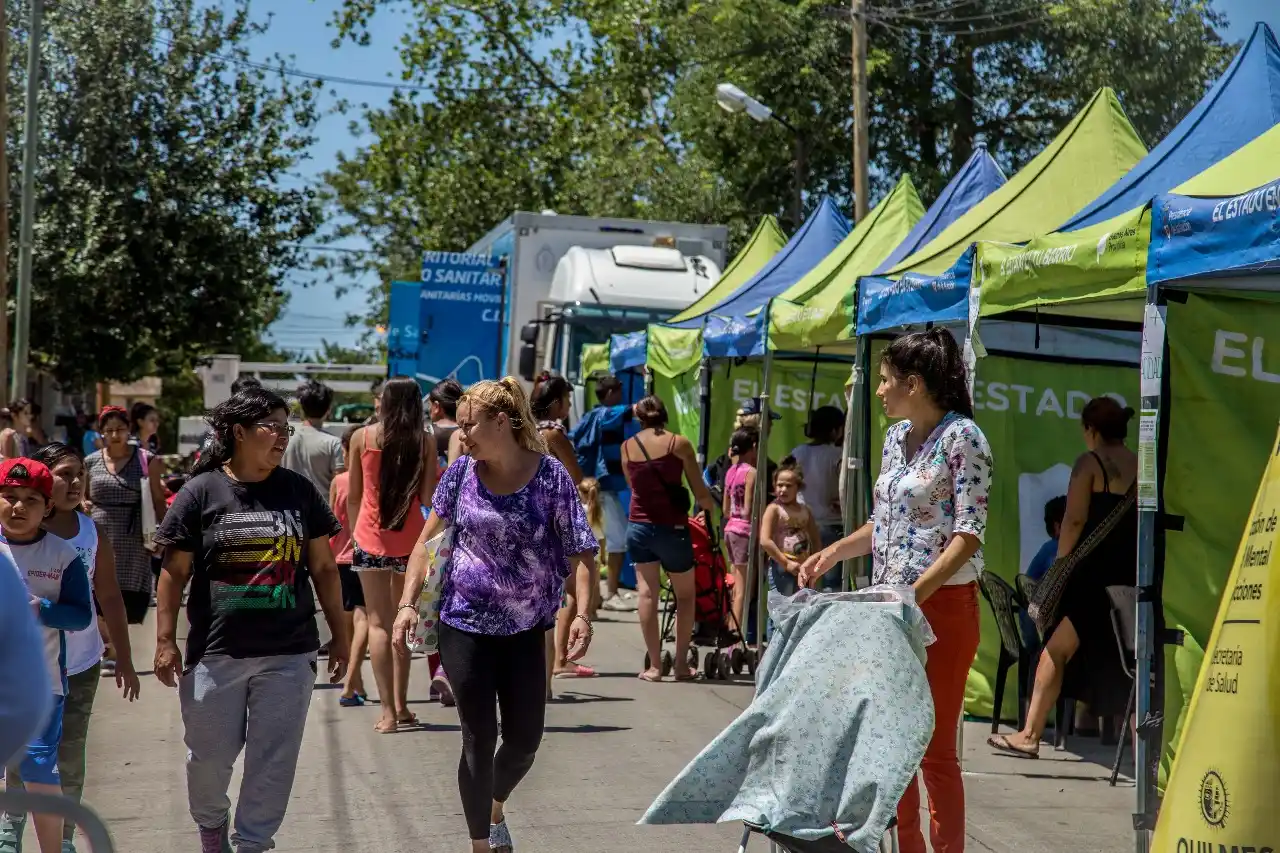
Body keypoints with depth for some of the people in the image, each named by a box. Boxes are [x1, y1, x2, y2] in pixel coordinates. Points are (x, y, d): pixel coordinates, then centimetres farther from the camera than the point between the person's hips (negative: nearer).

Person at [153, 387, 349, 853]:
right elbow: (175, 572, 0)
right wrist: (165, 641, -4)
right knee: (209, 754, 10)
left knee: (273, 761, 2)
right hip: (216, 652, -1)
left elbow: (323, 568, 10)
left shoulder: (299, 490, 5)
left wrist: (339, 635, 10)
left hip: (288, 653, 2)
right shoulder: (202, 492, -2)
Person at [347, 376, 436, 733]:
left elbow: (352, 496, 5)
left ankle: (388, 711, -5)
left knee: (378, 622, 2)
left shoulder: (363, 437, 0)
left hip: (370, 538, -1)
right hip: (409, 540, 1)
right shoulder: (425, 441, -2)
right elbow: (427, 498, -4)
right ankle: (400, 706, 16)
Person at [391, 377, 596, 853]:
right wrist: (408, 604, -7)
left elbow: (581, 551, -10)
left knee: (525, 741, 10)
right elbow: (427, 541, 3)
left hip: (526, 630, 0)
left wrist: (582, 613, -23)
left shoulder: (550, 475, -10)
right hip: (465, 626, 0)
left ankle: (496, 812, 42)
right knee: (479, 742, 1)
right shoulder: (462, 472, -4)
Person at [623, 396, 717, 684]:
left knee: (647, 592, 6)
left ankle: (654, 666, 2)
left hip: (639, 526, 2)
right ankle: (681, 664, 12)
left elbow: (633, 486, 7)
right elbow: (700, 491, -2)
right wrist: (712, 508, 17)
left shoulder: (627, 447, 4)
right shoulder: (679, 444, -4)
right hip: (672, 528, -2)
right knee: (685, 594, 13)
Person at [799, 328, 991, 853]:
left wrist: (915, 593, -26)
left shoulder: (961, 438, -13)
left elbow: (968, 536, -18)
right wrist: (833, 553, 10)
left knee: (934, 748, -2)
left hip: (942, 605, -8)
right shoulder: (897, 437, 11)